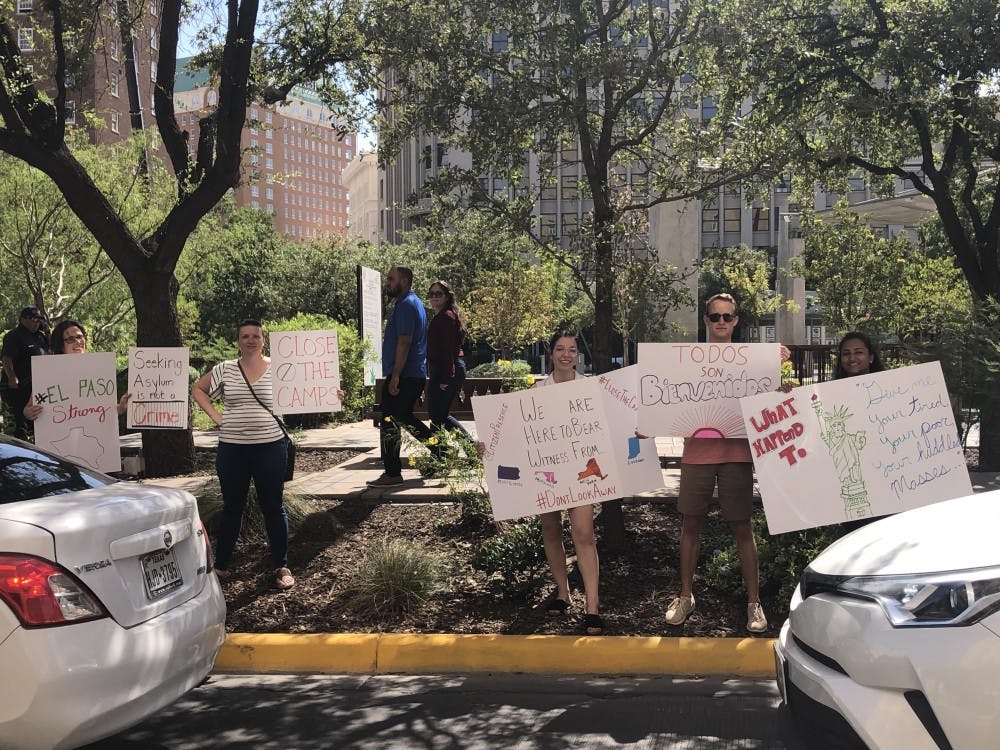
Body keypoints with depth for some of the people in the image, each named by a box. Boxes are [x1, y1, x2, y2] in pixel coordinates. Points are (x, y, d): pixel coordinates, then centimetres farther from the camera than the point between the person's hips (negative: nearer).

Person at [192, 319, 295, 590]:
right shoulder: (225, 369, 4)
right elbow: (197, 389, 15)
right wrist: (215, 416, 3)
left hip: (270, 447, -2)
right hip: (232, 448, 2)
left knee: (273, 507, 5)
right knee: (232, 507, 13)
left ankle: (281, 567, 14)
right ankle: (221, 565, 24)